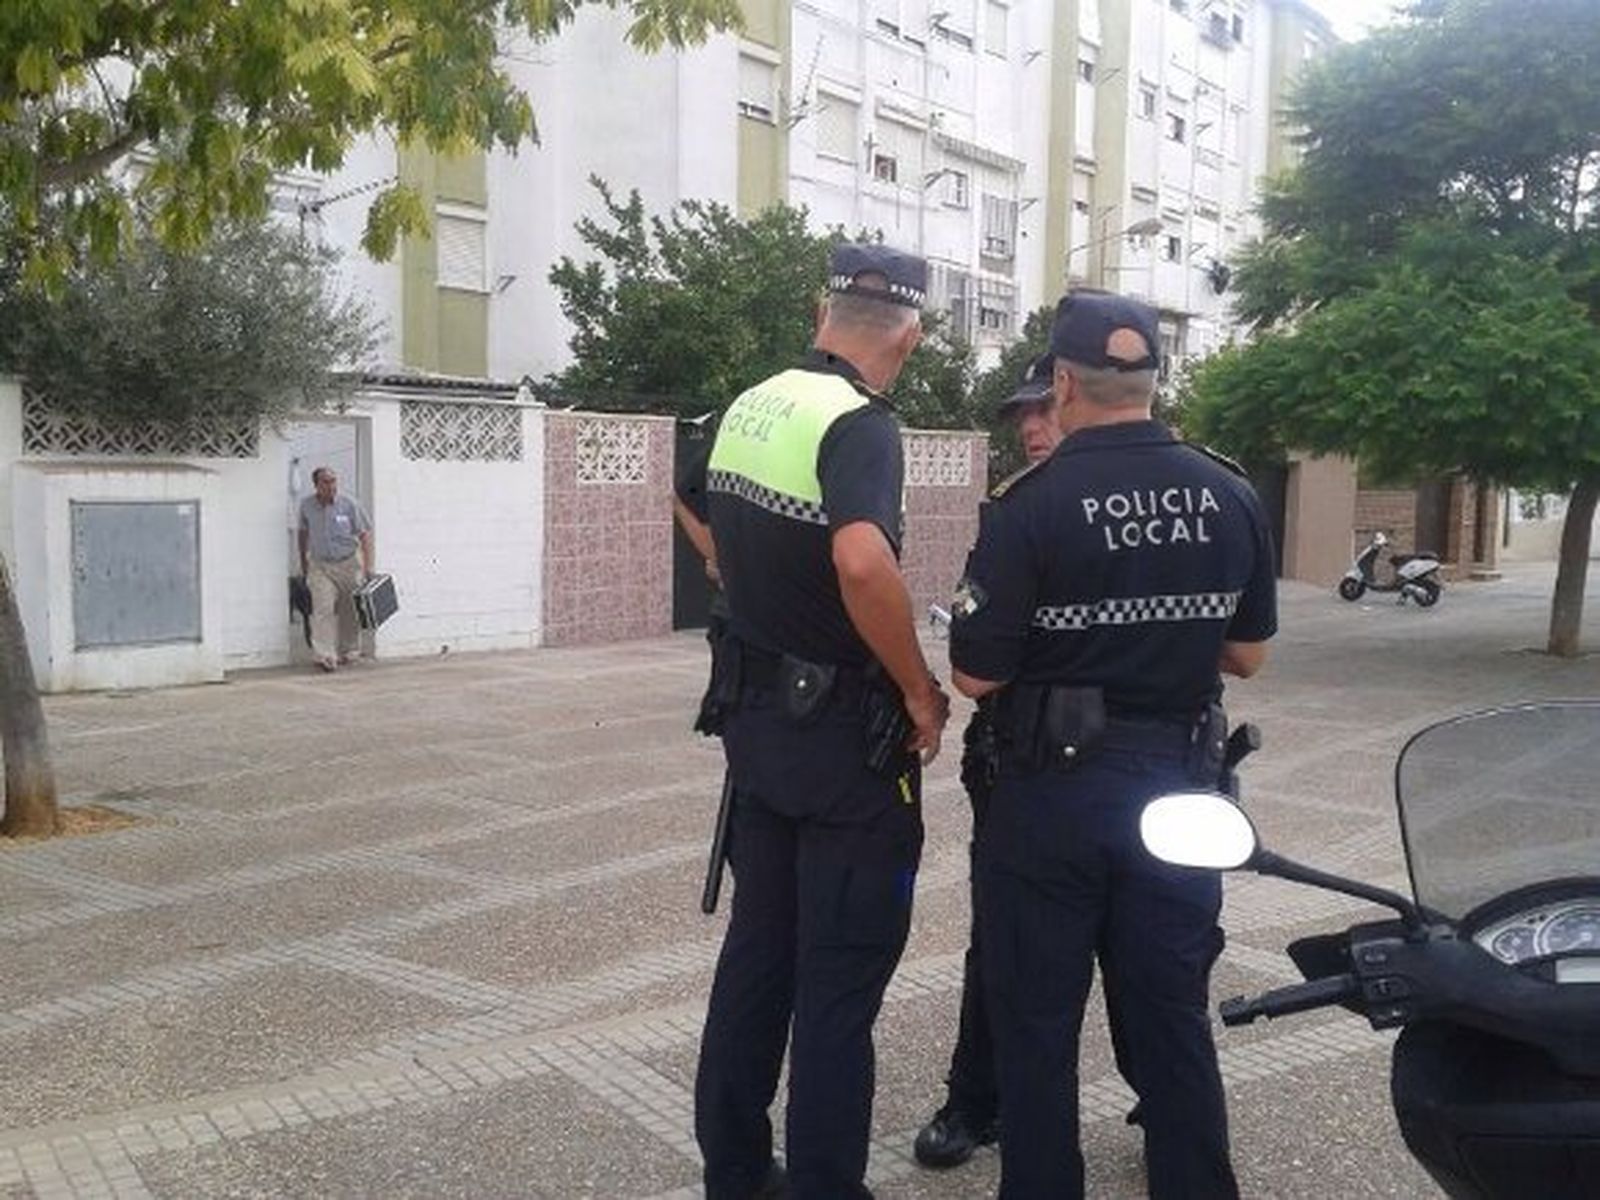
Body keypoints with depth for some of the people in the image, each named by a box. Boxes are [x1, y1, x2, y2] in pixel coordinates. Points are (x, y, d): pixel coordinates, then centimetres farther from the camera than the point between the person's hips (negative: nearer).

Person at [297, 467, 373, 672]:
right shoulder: (306, 506, -1)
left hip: (349, 564, 0)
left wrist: (367, 564, -11)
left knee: (349, 611, 8)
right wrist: (303, 561, 20)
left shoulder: (349, 505, -7)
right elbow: (303, 533, 15)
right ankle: (325, 656, -19)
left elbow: (364, 534, -4)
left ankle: (348, 652, 25)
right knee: (323, 609, -14)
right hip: (319, 566, 0)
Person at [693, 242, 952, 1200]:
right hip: (847, 732, -8)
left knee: (758, 945, 17)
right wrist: (922, 690, -23)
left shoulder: (748, 409, 7)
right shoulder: (861, 423, -18)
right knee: (841, 972, 4)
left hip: (760, 714, 8)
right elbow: (862, 562, -36)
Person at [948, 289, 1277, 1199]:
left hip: (1056, 789, -4)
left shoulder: (1030, 505, -16)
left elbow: (977, 674, -14)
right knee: (1175, 1018, 16)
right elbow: (1248, 655, 7)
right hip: (1180, 783, 4)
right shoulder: (1232, 497, -1)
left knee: (1038, 1022, 11)